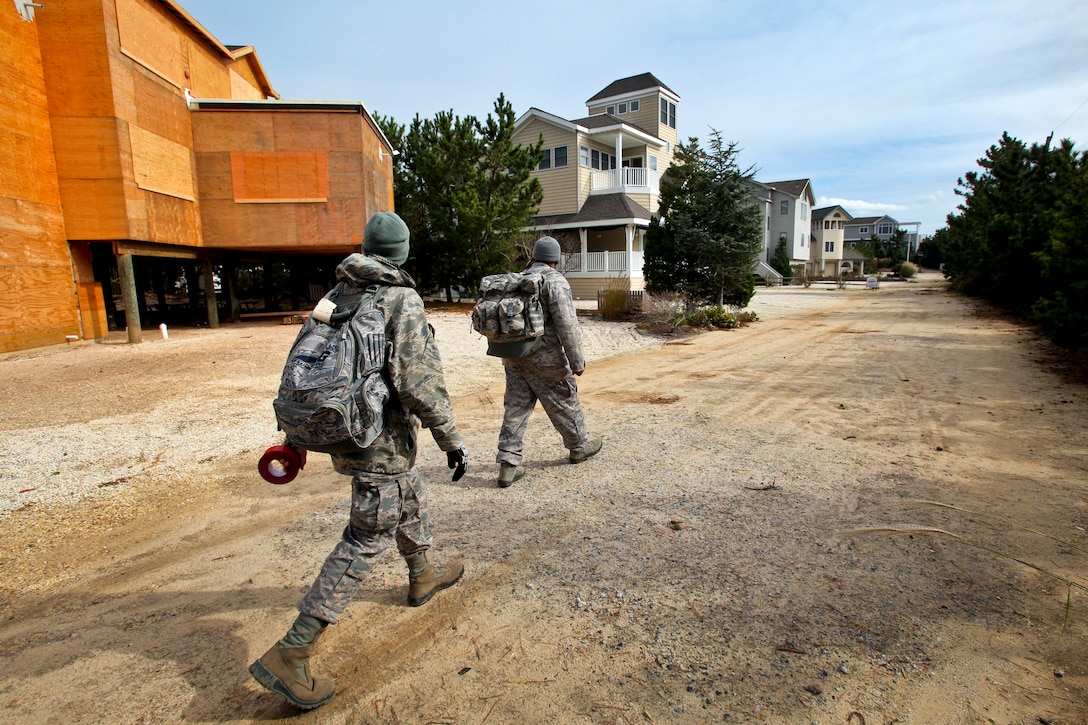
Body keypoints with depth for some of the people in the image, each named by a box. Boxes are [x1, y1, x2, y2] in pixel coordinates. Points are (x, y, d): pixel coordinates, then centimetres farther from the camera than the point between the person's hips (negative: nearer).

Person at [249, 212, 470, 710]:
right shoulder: (404, 300, -16)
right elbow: (417, 381, -23)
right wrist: (451, 439, -14)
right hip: (382, 440, -8)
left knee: (411, 498, 27)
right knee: (366, 540, 0)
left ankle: (422, 577, 48)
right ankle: (290, 656, 4)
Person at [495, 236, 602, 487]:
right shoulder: (554, 280, -11)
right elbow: (567, 324, -17)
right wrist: (577, 360, -12)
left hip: (514, 357, 6)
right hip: (544, 359, -6)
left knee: (515, 407, 7)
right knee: (564, 402, 12)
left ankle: (508, 462, 5)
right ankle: (580, 445, 30)